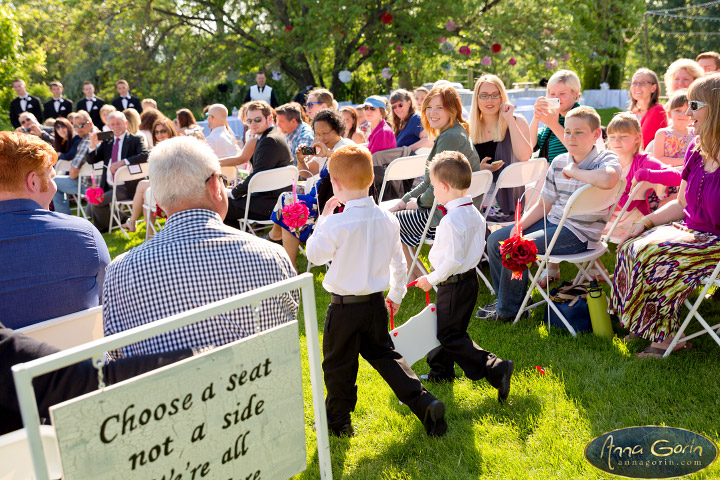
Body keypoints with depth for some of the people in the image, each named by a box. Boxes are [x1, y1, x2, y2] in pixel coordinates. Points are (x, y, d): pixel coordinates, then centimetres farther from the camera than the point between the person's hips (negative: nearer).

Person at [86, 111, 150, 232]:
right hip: (108, 186, 7)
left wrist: (122, 162, -25)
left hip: (126, 187, -7)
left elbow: (145, 155, -19)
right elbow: (91, 160, 13)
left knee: (97, 202, -19)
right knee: (90, 209, -4)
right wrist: (93, 145, -6)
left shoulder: (136, 139, 0)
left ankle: (103, 229, 9)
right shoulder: (106, 142, 16)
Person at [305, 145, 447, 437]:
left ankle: (338, 421, 27)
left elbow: (314, 254, -6)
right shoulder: (388, 219, -2)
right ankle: (424, 404, 8)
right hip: (376, 305, 5)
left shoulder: (336, 223, -21)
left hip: (344, 306, -5)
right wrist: (397, 293, 24)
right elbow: (398, 262, 9)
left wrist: (323, 218, 2)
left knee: (338, 363, 12)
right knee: (384, 354, 19)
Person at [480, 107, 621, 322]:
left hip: (579, 233, -8)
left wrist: (574, 172, -23)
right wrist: (518, 227, 0)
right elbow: (544, 204, 14)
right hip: (552, 222, 8)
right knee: (495, 240, 7)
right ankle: (505, 297, 23)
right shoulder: (559, 162, 9)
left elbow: (608, 180, -40)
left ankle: (508, 310, 0)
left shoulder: (606, 159, -12)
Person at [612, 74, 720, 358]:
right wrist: (647, 221, 3)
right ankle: (657, 332, -5)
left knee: (651, 254, -24)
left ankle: (666, 336, -8)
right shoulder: (697, 149, 8)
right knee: (631, 248, -11)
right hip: (691, 229, 8)